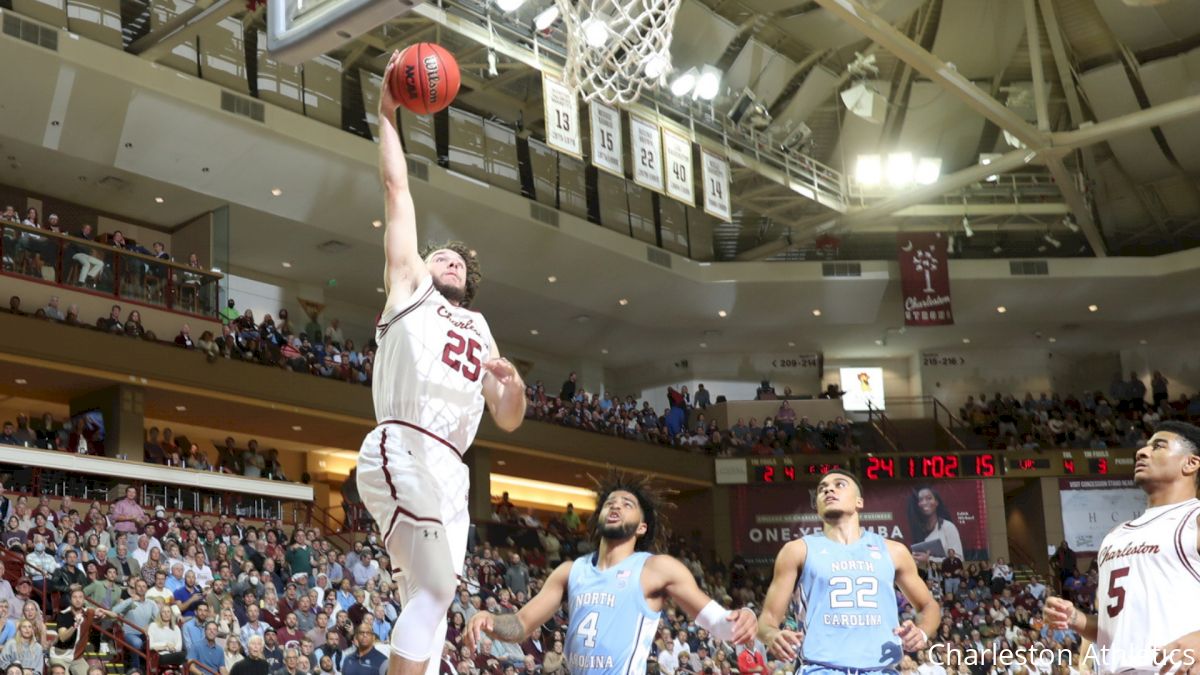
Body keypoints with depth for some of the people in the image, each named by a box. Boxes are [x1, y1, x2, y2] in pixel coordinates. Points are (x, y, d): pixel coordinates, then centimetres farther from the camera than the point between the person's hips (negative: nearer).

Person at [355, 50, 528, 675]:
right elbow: (397, 189, 12)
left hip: (449, 470, 7)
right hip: (403, 451, -6)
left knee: (431, 597, 4)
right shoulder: (410, 288, 15)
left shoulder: (480, 331, 28)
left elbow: (508, 420, 21)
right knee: (434, 590, -16)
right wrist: (386, 114, 12)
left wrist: (513, 381, 0)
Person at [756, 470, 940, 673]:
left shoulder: (892, 551, 15)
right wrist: (773, 637, -18)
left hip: (882, 670, 3)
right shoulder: (799, 550, 8)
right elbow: (768, 617, 6)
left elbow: (929, 606, 24)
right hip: (822, 670, -2)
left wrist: (922, 633, 1)